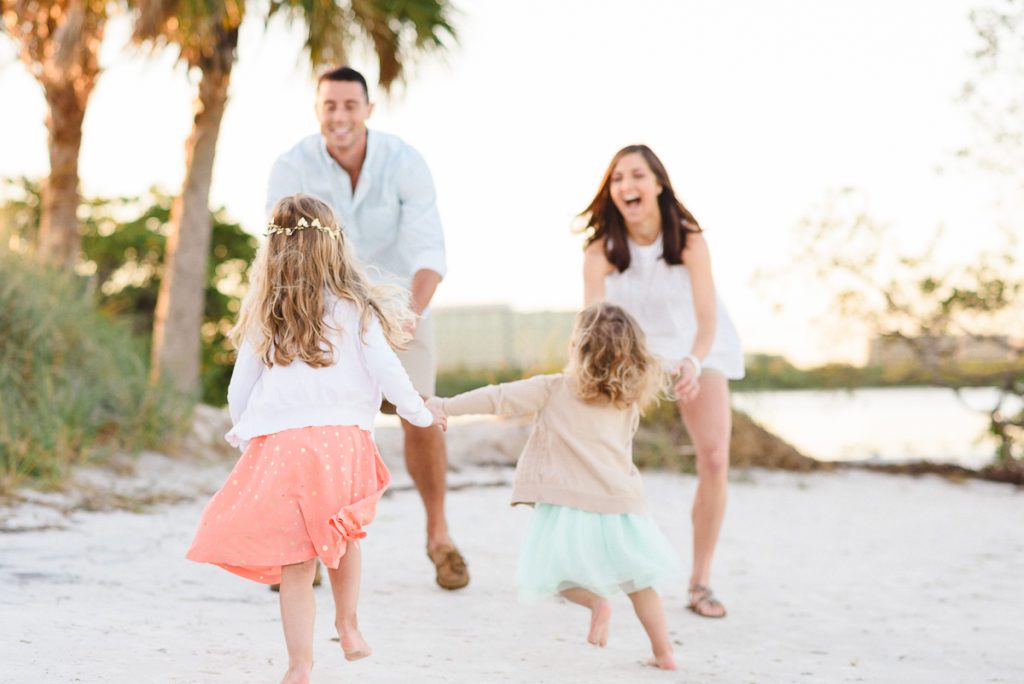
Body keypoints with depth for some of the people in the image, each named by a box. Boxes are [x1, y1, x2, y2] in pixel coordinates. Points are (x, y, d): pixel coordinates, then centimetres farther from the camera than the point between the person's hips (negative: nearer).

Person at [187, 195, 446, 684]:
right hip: (342, 438, -1)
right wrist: (421, 414, 16)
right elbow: (384, 370, 1)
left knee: (295, 565, 3)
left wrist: (243, 435, 33)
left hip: (278, 445, 1)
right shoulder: (354, 307, 5)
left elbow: (239, 391, 15)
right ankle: (347, 623, 23)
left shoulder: (265, 316, 12)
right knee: (342, 532, 26)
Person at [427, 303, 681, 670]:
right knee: (638, 582, 16)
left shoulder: (553, 389, -3)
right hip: (620, 502, 4)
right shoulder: (629, 400, 8)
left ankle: (595, 599, -16)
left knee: (556, 575, 10)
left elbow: (496, 397, -1)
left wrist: (442, 405, 6)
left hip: (570, 505, -4)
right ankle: (664, 652, 12)